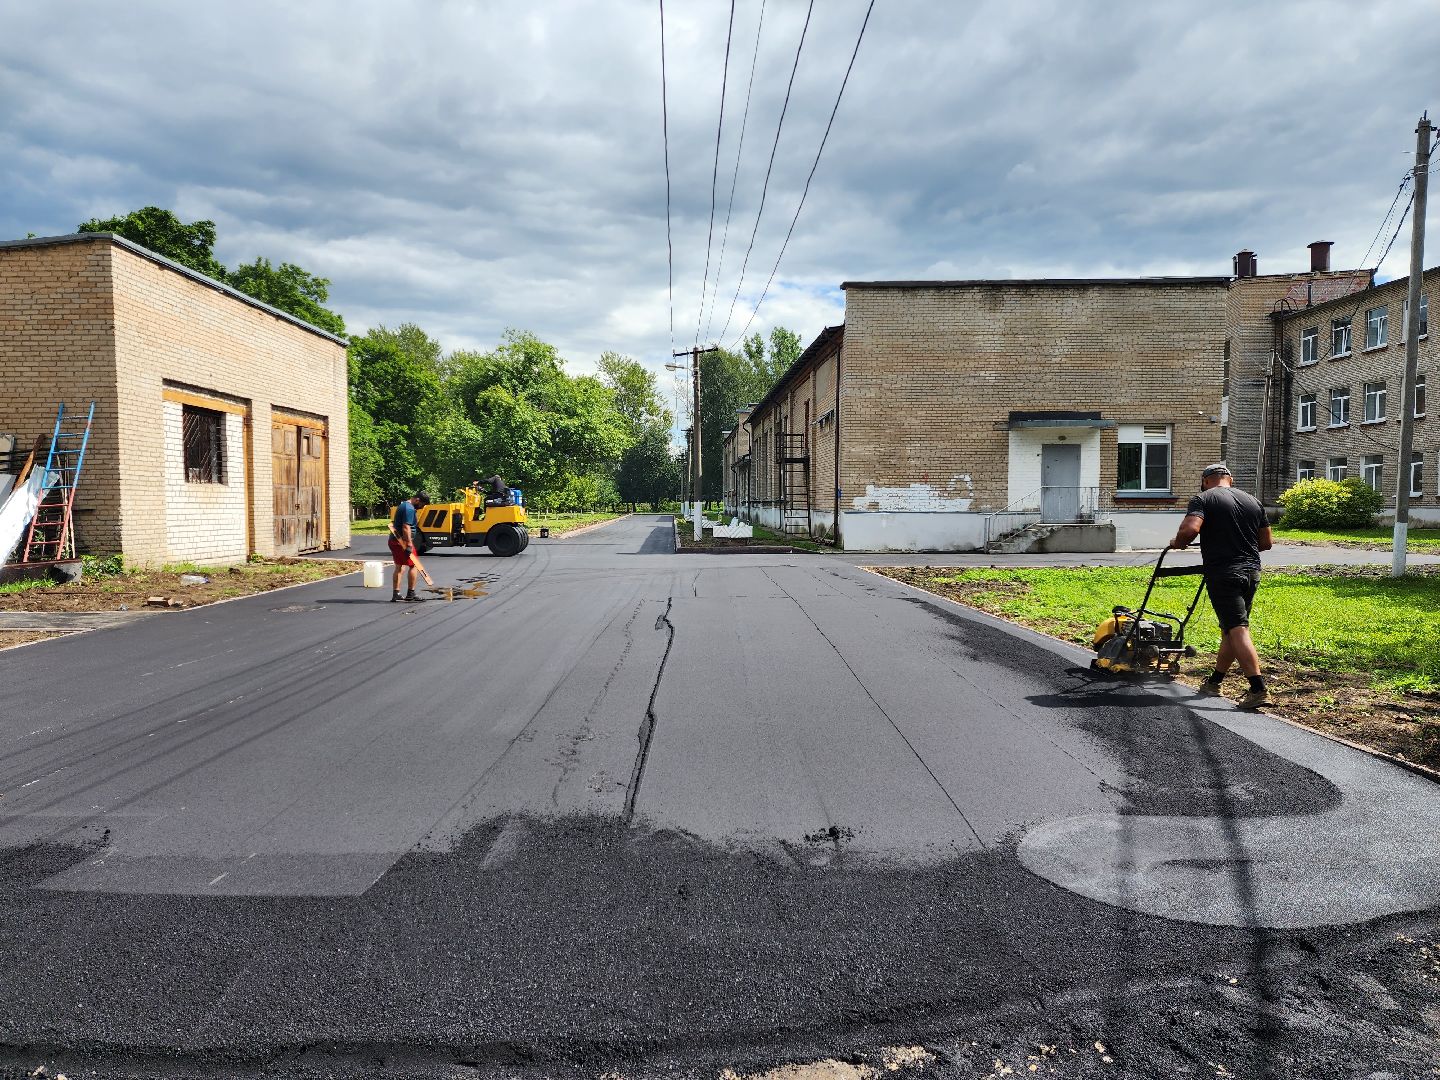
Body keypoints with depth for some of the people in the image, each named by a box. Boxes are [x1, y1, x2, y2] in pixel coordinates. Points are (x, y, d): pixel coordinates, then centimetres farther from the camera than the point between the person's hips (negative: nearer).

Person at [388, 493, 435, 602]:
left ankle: (395, 595, 13)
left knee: (399, 566, 13)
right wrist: (409, 545, -26)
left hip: (394, 540, 10)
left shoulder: (403, 505, 17)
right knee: (413, 565, -3)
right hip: (402, 541, -10)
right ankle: (411, 595, 0)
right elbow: (406, 528, -24)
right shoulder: (409, 509, -16)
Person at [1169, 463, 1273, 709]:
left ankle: (1259, 689, -16)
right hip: (1252, 572, 7)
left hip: (1223, 574, -7)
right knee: (1230, 629, 14)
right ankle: (1214, 682, 25)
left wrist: (1178, 542, -2)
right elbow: (1266, 542, 18)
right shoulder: (1253, 501, 15)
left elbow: (1190, 529, -22)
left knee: (1237, 631, -10)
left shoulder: (1203, 499, -4)